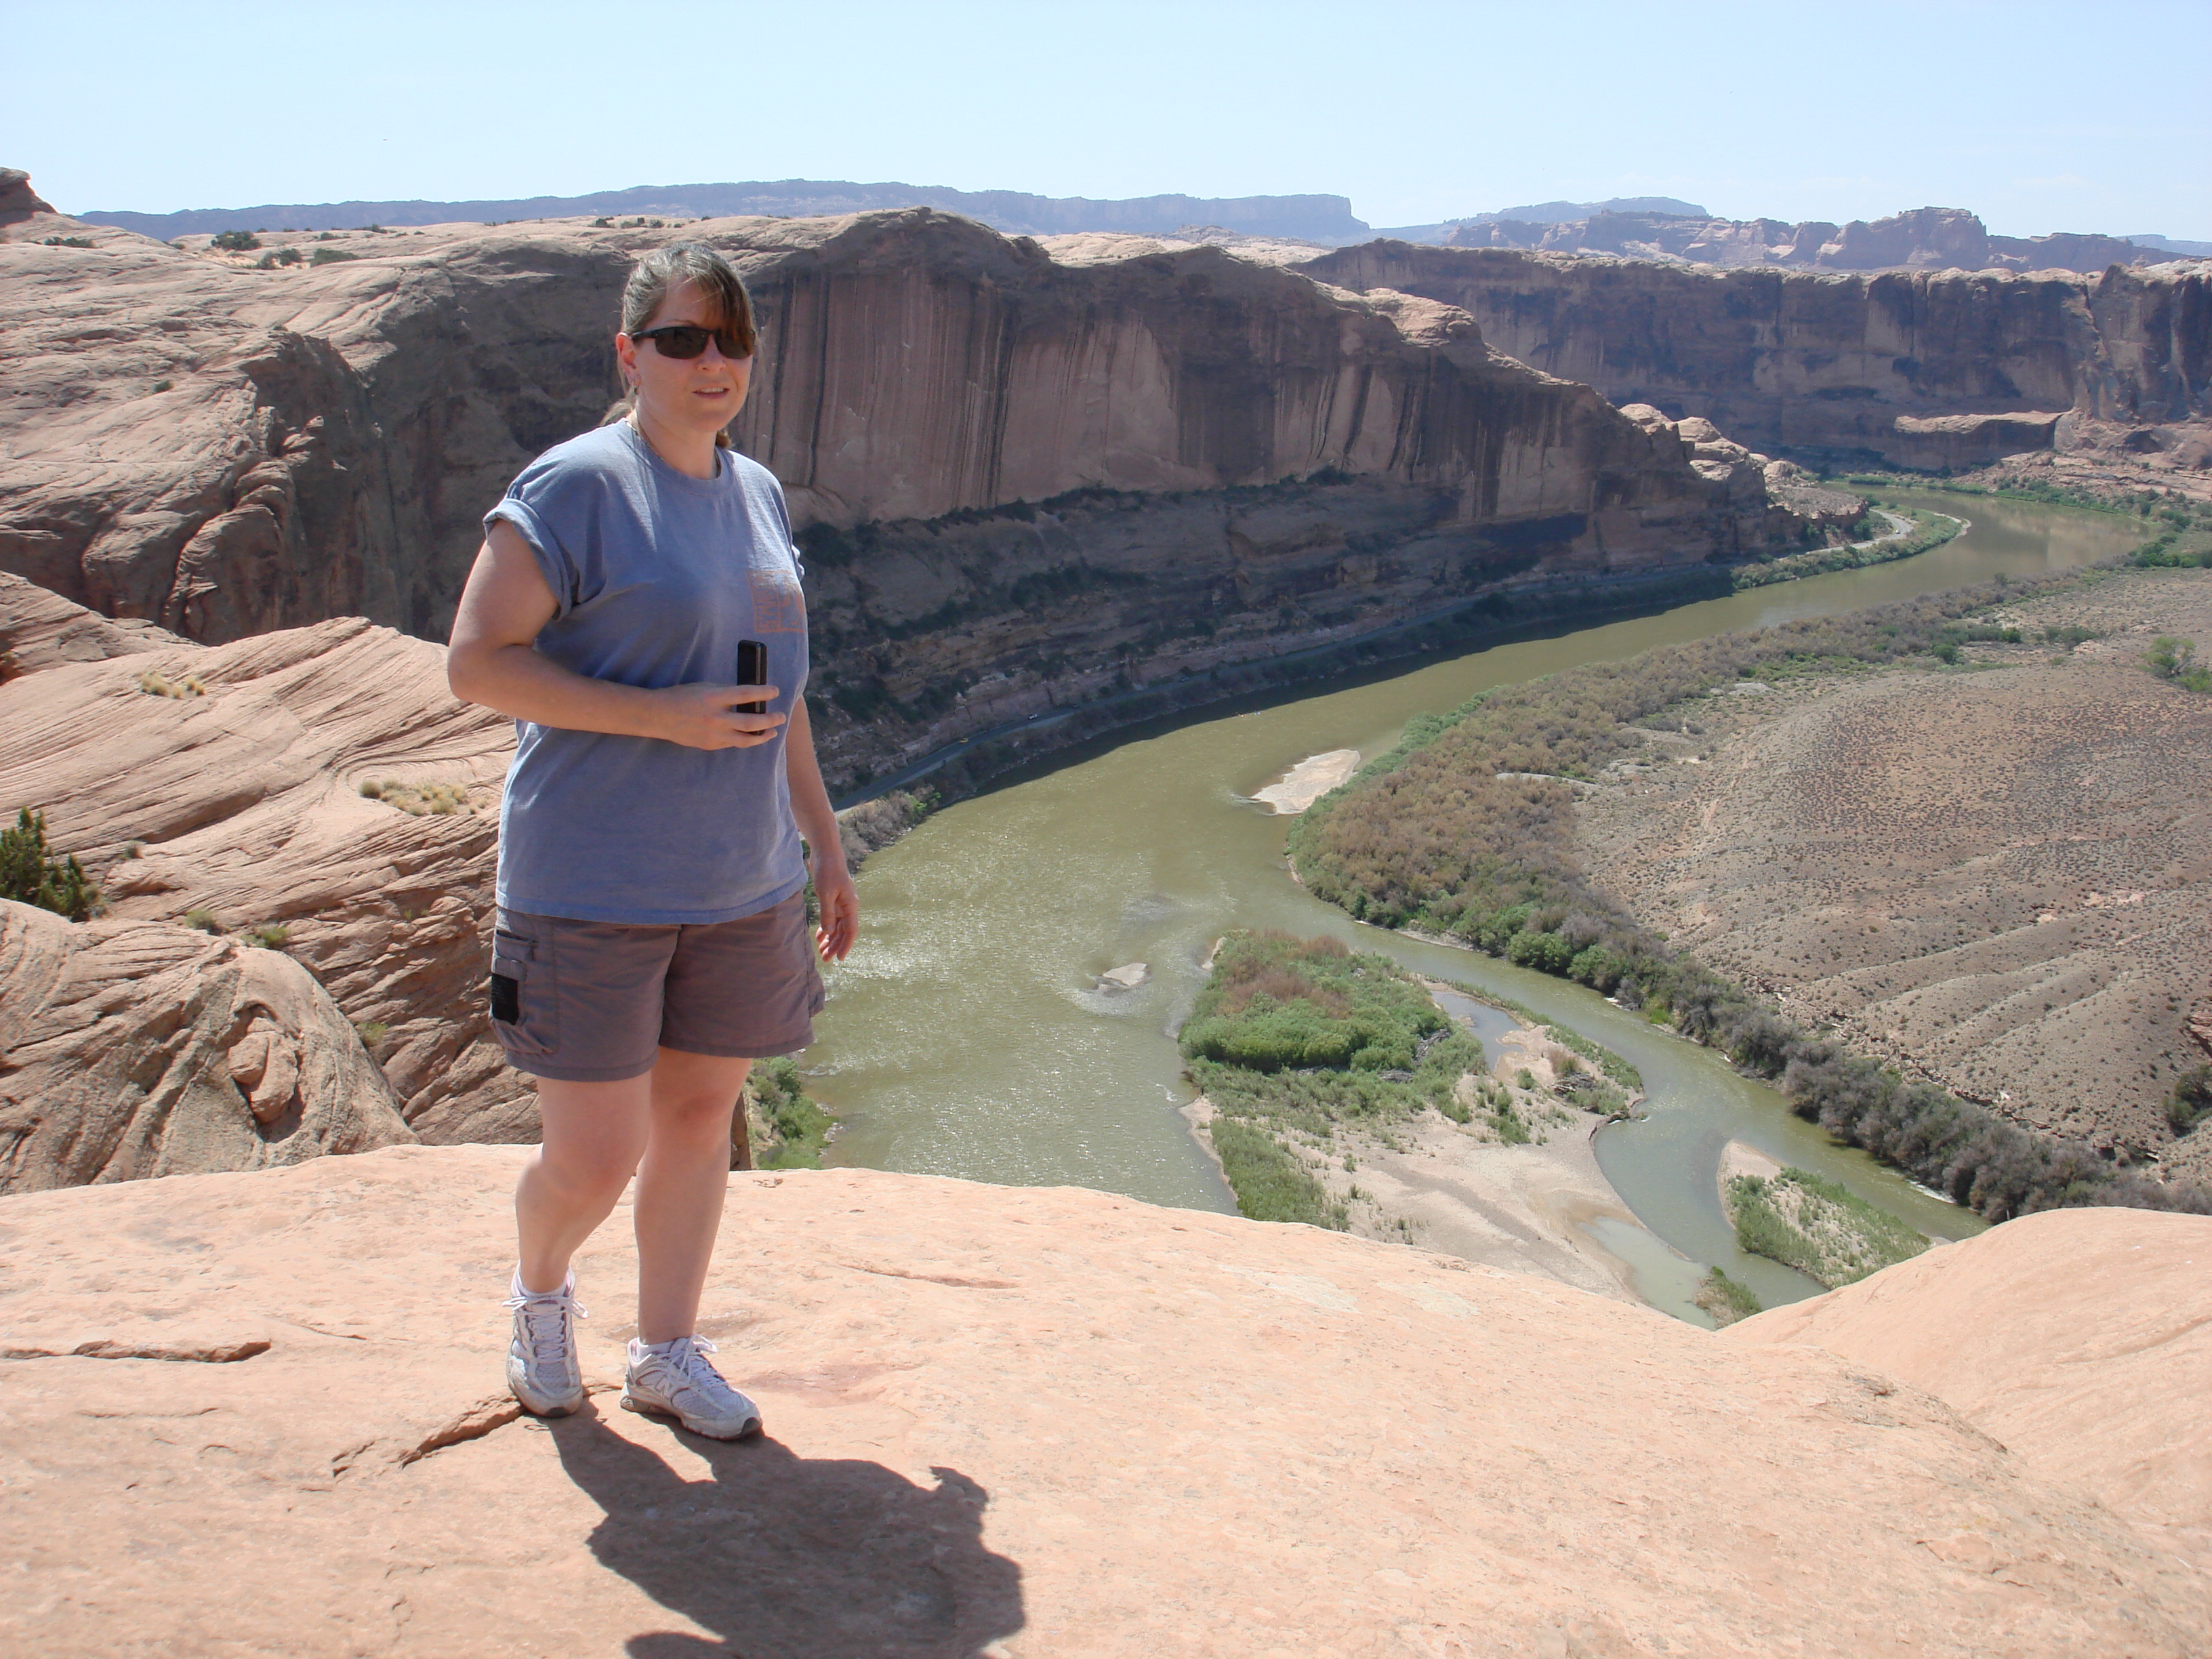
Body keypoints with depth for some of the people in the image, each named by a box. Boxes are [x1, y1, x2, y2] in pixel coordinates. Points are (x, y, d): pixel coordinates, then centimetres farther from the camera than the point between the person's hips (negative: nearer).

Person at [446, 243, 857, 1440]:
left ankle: (667, 1353, 33)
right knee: (594, 1160, 0)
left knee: (700, 1115, 14)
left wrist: (825, 847, 19)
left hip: (739, 884, 6)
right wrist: (657, 717, -22)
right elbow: (476, 663, -13)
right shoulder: (574, 487, -10)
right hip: (591, 890, -6)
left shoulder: (756, 493, 11)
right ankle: (540, 1293, 35)